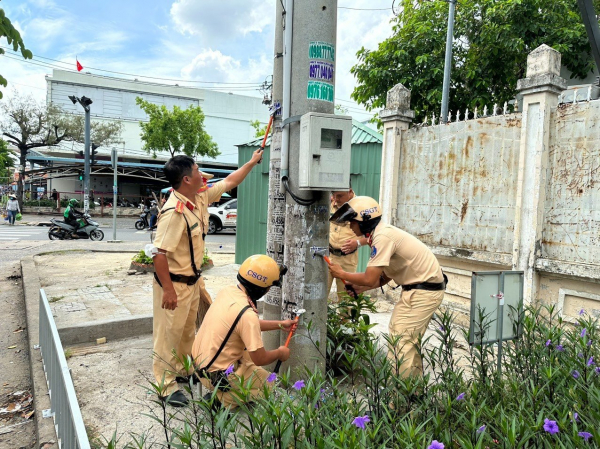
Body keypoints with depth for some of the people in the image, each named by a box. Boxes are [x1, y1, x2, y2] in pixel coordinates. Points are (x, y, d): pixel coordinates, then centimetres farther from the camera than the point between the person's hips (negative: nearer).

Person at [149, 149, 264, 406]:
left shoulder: (201, 197, 0)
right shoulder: (174, 212, -28)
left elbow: (228, 183, 15)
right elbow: (159, 252, -28)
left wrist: (252, 162, 19)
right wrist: (168, 289, -26)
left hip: (193, 279, 9)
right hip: (174, 282, -9)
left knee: (188, 329, 22)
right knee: (169, 333, 4)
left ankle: (182, 371, 41)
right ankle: (166, 385, 18)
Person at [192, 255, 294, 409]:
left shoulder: (227, 291, -4)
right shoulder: (247, 314, -29)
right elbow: (260, 359, -20)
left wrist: (280, 325, 21)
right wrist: (280, 353, 1)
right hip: (217, 376, -8)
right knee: (272, 385, 9)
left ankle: (219, 392, 16)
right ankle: (224, 399, -1)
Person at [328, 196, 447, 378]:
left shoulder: (383, 236, -22)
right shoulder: (382, 233, 8)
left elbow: (370, 279, -24)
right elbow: (385, 276, 12)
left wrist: (341, 274, -10)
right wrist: (360, 288, 2)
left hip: (424, 291, -10)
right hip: (429, 288, 10)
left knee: (399, 341, -6)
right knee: (410, 339, 20)